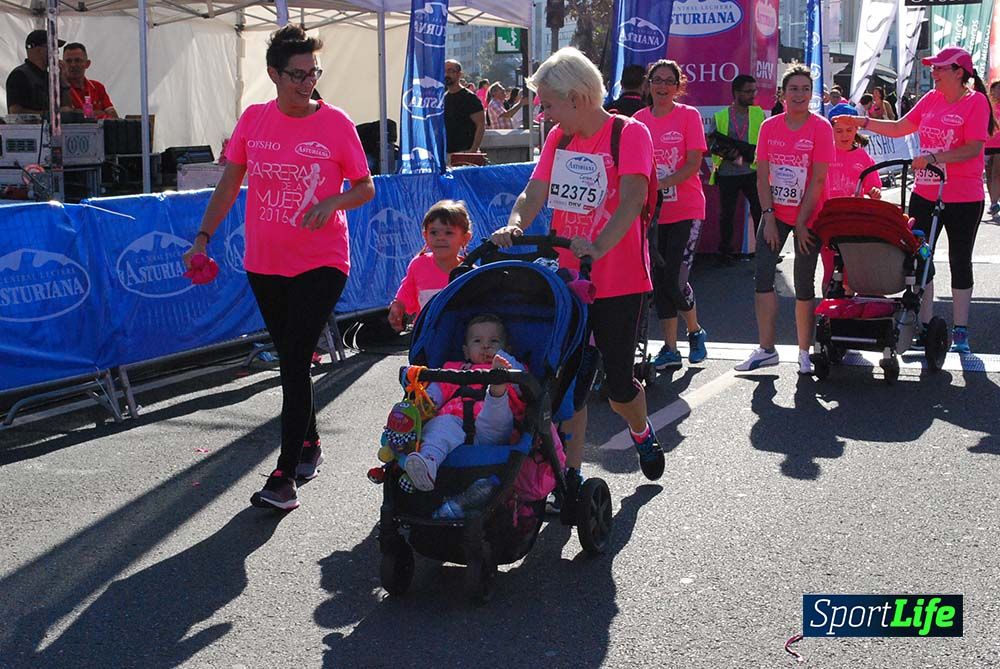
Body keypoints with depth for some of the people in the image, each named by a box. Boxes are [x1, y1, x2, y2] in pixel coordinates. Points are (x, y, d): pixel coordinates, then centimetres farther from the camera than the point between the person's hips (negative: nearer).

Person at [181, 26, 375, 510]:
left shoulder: (336, 124, -6)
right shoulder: (253, 119, 2)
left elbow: (365, 188, 1)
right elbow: (229, 182, 10)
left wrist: (333, 202, -19)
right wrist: (203, 237, 2)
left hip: (321, 262, -4)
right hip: (264, 264, 4)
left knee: (295, 361, -11)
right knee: (290, 360, 15)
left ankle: (285, 475, -7)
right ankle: (309, 443, 36)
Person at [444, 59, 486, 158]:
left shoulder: (469, 97, -6)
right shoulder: (443, 99, 16)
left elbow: (481, 125, -12)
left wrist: (473, 150, -21)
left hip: (464, 151, -7)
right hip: (446, 152, 7)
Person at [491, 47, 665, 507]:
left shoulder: (629, 133, -11)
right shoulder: (559, 138, 9)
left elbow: (632, 199, -25)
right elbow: (533, 193, 1)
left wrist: (598, 247, -40)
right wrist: (514, 226, -21)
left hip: (620, 282, -5)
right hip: (567, 279, 5)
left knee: (618, 382, 4)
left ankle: (642, 434, 36)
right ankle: (570, 475, 12)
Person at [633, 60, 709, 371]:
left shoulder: (689, 115, -4)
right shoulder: (639, 119, 7)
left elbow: (694, 163, -11)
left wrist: (662, 183, -24)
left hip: (686, 211, -4)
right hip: (652, 211, 4)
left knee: (674, 280, -10)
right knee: (658, 281, 5)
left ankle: (695, 331, 17)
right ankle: (670, 349, 14)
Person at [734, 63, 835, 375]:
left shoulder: (821, 128, -9)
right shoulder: (770, 126, 1)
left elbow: (818, 180, -12)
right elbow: (762, 176, 1)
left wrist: (801, 223, -14)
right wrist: (769, 217, -8)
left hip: (808, 217, -3)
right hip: (775, 214, 3)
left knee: (804, 285, 2)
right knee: (762, 278, -4)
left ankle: (804, 352, 13)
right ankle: (766, 349, 4)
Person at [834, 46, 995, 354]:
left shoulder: (976, 101, -11)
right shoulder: (931, 98, 7)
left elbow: (973, 148, -19)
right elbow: (899, 128, 14)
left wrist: (933, 158, -26)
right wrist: (862, 123, 7)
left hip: (963, 199, -6)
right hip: (925, 194, 6)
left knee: (960, 261, 5)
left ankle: (960, 331, 15)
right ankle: (925, 327, 16)